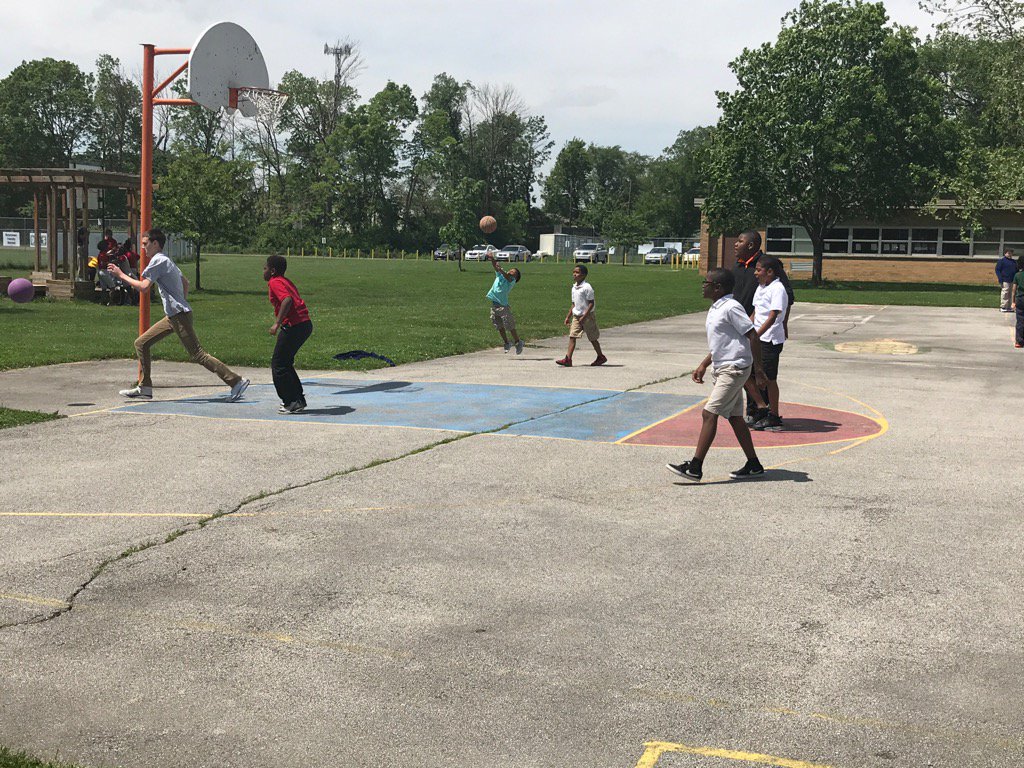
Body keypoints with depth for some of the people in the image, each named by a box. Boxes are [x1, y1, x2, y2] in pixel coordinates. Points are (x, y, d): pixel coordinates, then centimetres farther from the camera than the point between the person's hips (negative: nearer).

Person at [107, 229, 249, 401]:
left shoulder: (158, 261, -11)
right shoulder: (166, 260, 19)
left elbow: (143, 287, -20)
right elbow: (185, 282, 28)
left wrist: (121, 275, -9)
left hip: (179, 315, -10)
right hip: (172, 315, 10)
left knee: (197, 354, -11)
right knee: (141, 343, 11)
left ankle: (236, 381, -11)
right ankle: (144, 387, 14)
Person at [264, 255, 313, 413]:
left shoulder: (275, 282, -7)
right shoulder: (286, 281, 21)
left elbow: (287, 300, -23)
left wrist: (277, 323, -25)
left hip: (294, 326, -9)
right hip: (305, 324, 9)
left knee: (278, 364, 0)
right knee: (285, 362, 19)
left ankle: (292, 402, 2)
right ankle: (298, 399, 22)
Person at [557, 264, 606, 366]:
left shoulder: (587, 287, -16)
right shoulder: (574, 287, 8)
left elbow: (591, 303, -18)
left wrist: (584, 317, -23)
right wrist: (568, 317, 15)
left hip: (587, 316, -7)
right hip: (576, 316, 7)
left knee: (592, 339, 7)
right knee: (572, 336, -7)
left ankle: (601, 357, 26)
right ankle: (568, 359, -14)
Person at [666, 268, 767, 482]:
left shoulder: (731, 307, -16)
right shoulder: (716, 308, 14)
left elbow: (753, 336, -17)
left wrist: (758, 369, -18)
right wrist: (703, 365, 21)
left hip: (734, 369, -10)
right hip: (722, 369, 10)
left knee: (710, 414, -12)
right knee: (734, 417, 13)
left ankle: (695, 467, -13)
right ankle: (754, 465, 21)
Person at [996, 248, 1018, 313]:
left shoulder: (1014, 261, 18)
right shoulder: (1001, 261, -2)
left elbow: (1016, 270, 26)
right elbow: (997, 270, -5)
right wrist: (1000, 280, -13)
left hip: (1012, 281, 7)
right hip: (1005, 281, -7)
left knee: (1010, 295, 8)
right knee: (1004, 293, -9)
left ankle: (1008, 307, 14)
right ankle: (1002, 307, -3)